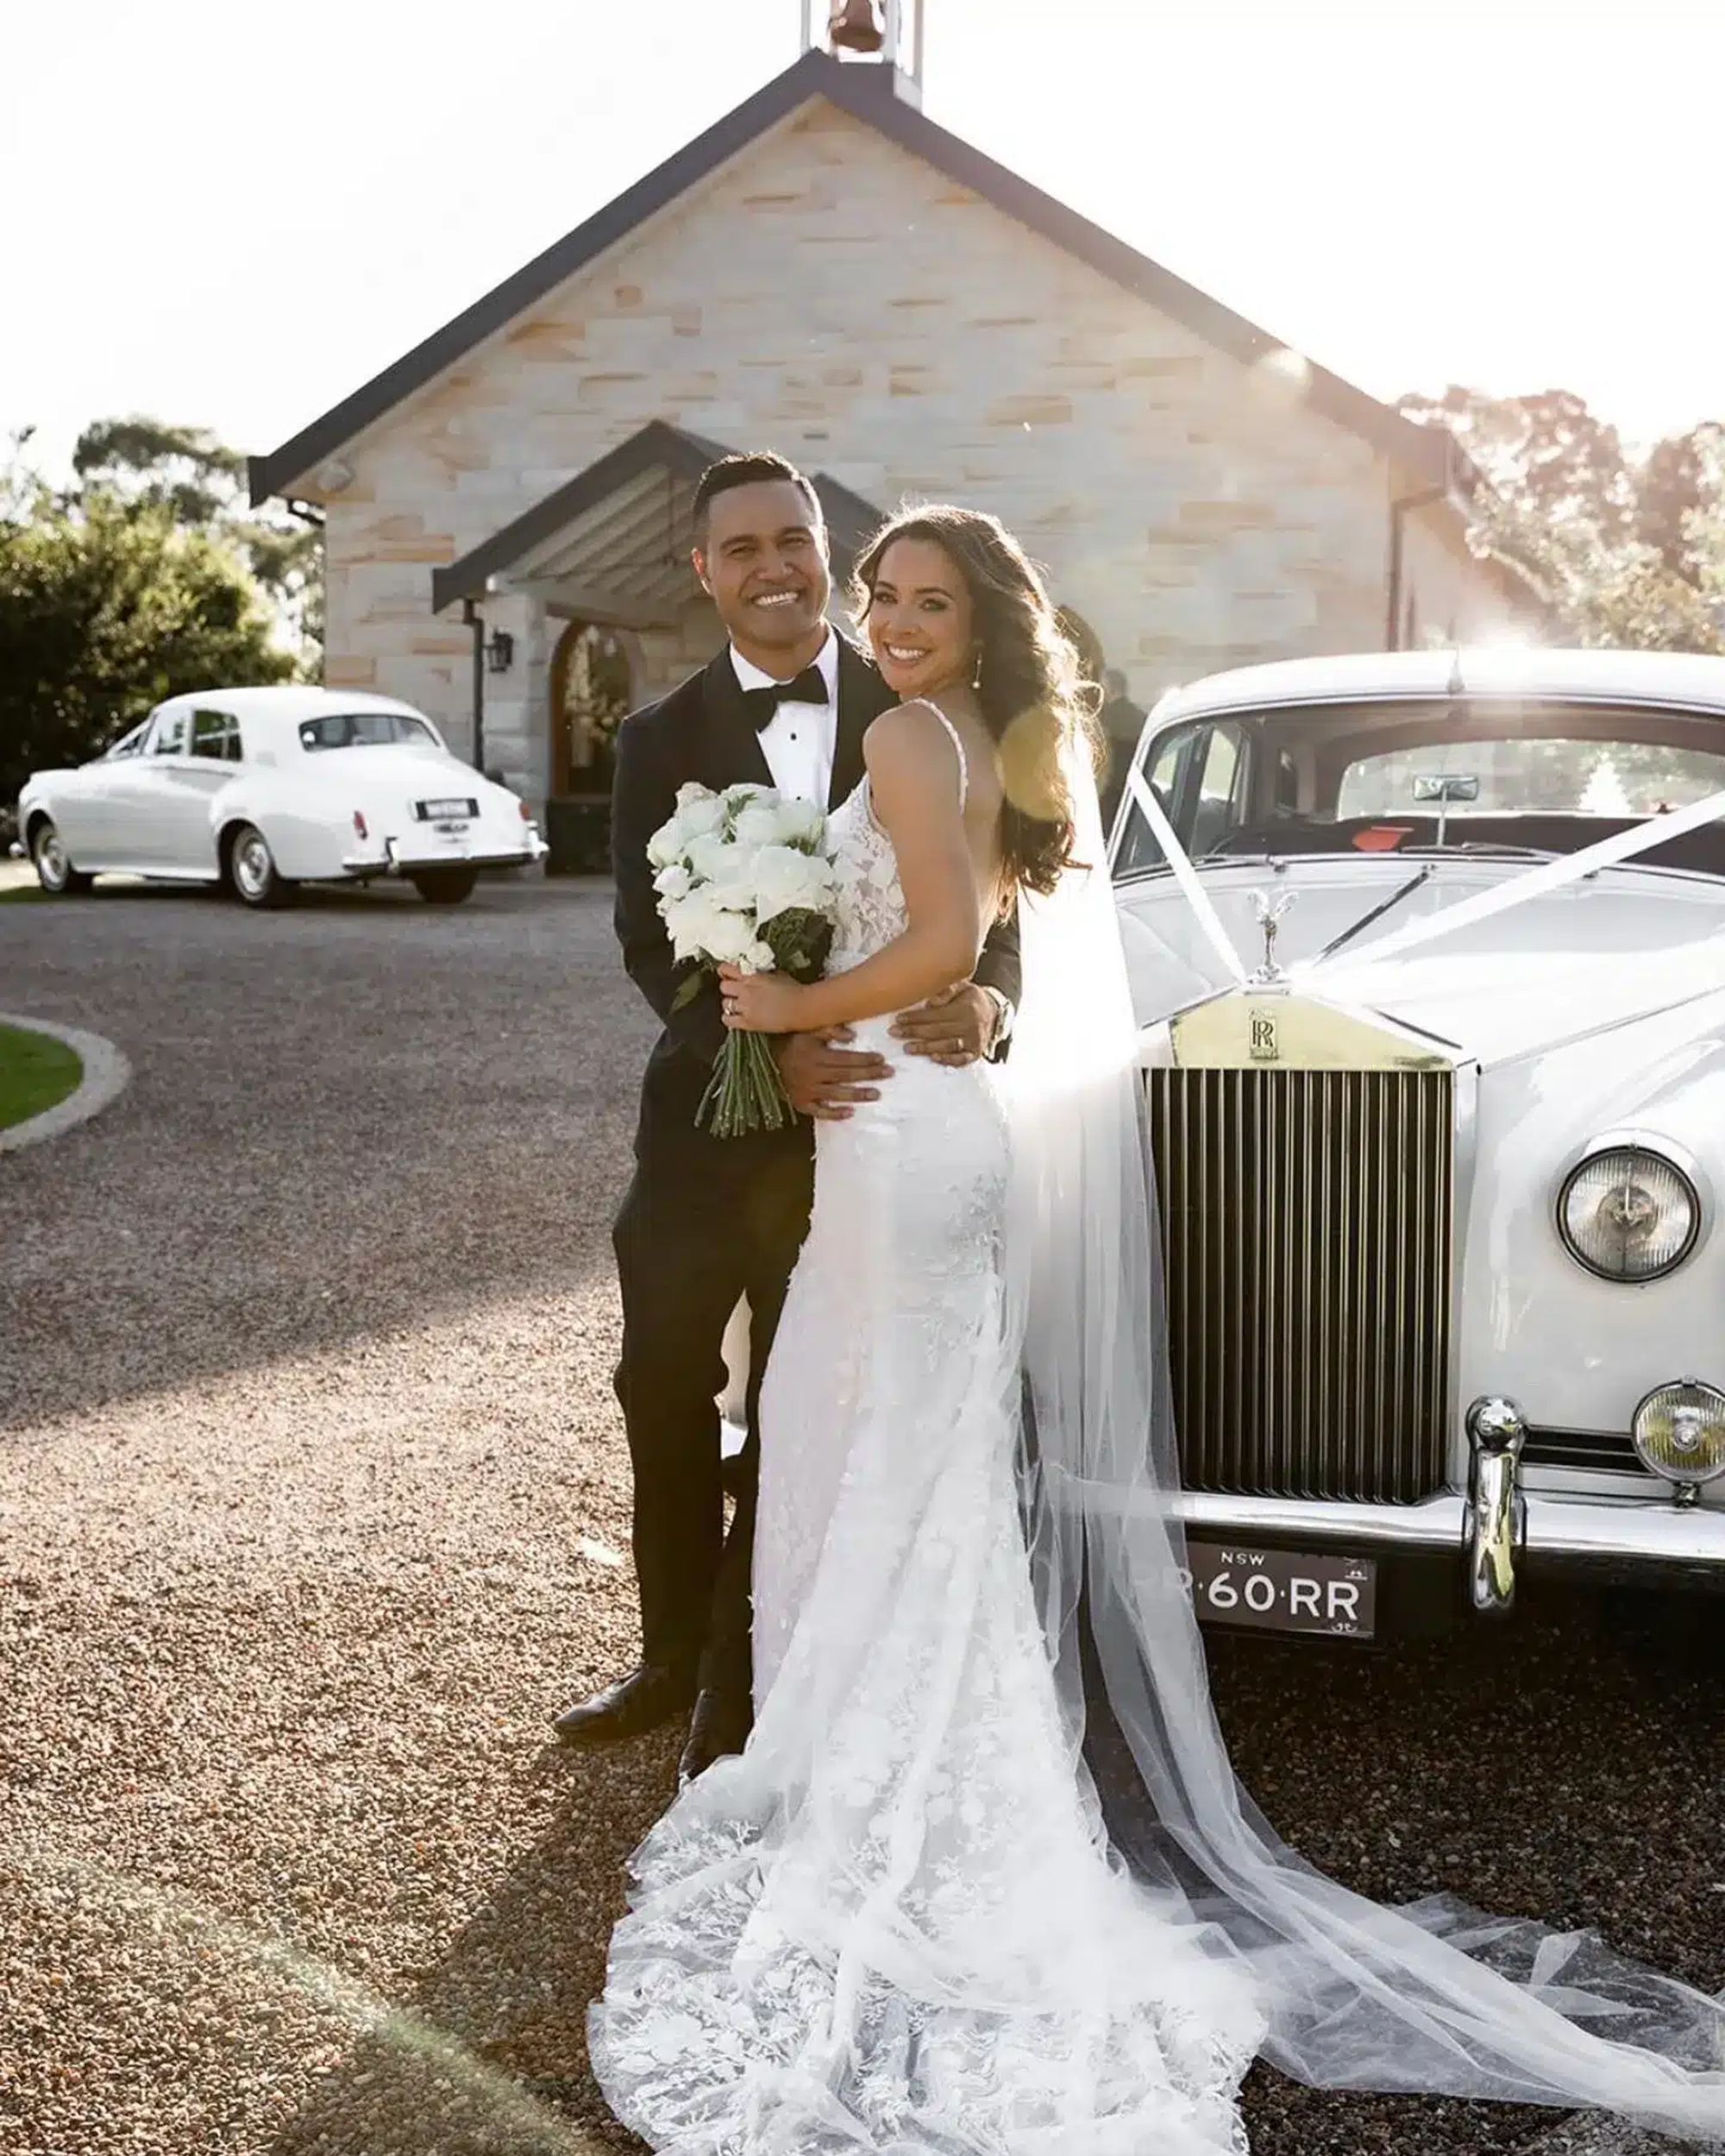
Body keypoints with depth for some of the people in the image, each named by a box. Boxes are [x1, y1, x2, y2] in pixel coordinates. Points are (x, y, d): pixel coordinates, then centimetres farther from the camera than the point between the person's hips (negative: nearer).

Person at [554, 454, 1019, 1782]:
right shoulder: (664, 741, 0)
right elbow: (651, 940, -9)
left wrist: (990, 996, -26)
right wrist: (772, 1049, -26)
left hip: (866, 1115, -1)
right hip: (707, 1114, 2)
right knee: (664, 1391, 11)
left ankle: (740, 1686, 27)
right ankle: (675, 1658, 33)